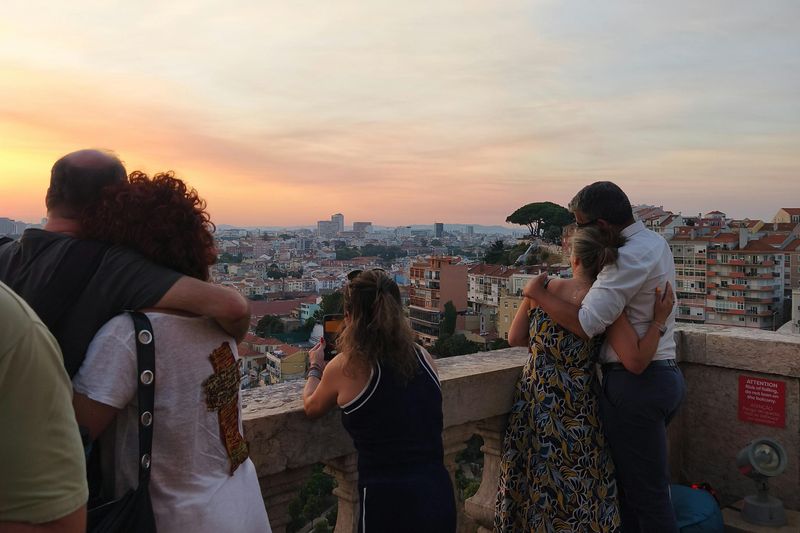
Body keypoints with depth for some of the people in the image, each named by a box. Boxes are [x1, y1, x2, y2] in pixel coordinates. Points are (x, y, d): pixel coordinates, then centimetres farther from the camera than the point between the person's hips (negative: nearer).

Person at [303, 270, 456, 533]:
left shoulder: (345, 367, -10)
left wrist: (315, 368, 27)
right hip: (440, 496, 5)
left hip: (389, 504, -4)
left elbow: (311, 407, 10)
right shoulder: (423, 357, 0)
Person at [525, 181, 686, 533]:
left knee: (645, 493, 3)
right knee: (631, 481, 20)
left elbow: (586, 324, -25)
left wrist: (537, 293, -14)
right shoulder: (654, 242, 11)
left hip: (636, 383, -10)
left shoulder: (631, 257, -20)